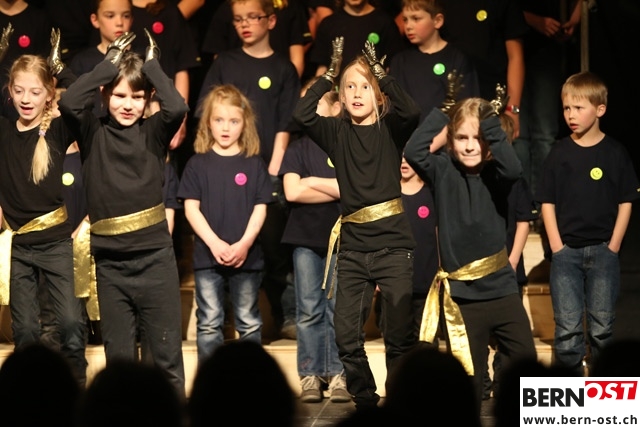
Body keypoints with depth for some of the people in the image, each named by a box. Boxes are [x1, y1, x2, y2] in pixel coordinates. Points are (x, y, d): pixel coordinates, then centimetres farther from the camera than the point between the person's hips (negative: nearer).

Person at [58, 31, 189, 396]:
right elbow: (69, 103, -15)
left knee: (167, 350, 3)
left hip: (155, 257, -1)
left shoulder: (153, 132, 2)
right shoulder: (94, 133, 3)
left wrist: (151, 65, -5)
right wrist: (109, 64, -9)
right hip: (110, 262, 1)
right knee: (118, 354, 9)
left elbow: (178, 107, -17)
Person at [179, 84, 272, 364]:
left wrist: (244, 243, -13)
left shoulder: (253, 163, 4)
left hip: (246, 255, 0)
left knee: (249, 324, 8)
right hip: (207, 255, 0)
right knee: (209, 324, 4)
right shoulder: (198, 164, 3)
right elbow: (191, 208, -2)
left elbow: (260, 208, 1)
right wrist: (214, 243, -14)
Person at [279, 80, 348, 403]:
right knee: (309, 311, 1)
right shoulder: (297, 149, 6)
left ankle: (338, 375, 5)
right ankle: (310, 376, 5)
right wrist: (338, 189, -9)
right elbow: (292, 192, -7)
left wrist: (313, 181, -8)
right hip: (305, 238, 1)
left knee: (338, 309, 0)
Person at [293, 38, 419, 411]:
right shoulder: (337, 133, 8)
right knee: (347, 334, 1)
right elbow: (302, 114, -8)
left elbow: (411, 111, -19)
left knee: (399, 333, -2)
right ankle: (365, 400, 17)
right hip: (352, 246, 3)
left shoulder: (390, 128, 2)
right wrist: (330, 74, -7)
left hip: (393, 243, -3)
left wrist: (380, 71, -17)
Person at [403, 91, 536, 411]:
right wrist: (443, 111, -17)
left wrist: (489, 120, -22)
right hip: (461, 294, 0)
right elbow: (414, 152, -16)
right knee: (468, 378, 6)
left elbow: (513, 168, -23)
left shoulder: (495, 175, -1)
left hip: (502, 288, 0)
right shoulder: (443, 172, 0)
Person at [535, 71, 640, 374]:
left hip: (603, 250, 0)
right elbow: (547, 202, 4)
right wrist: (557, 246, -3)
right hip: (566, 251, 1)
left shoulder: (615, 153, 0)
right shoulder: (559, 153, 2)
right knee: (567, 328, -3)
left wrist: (613, 247, -3)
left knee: (602, 327, 3)